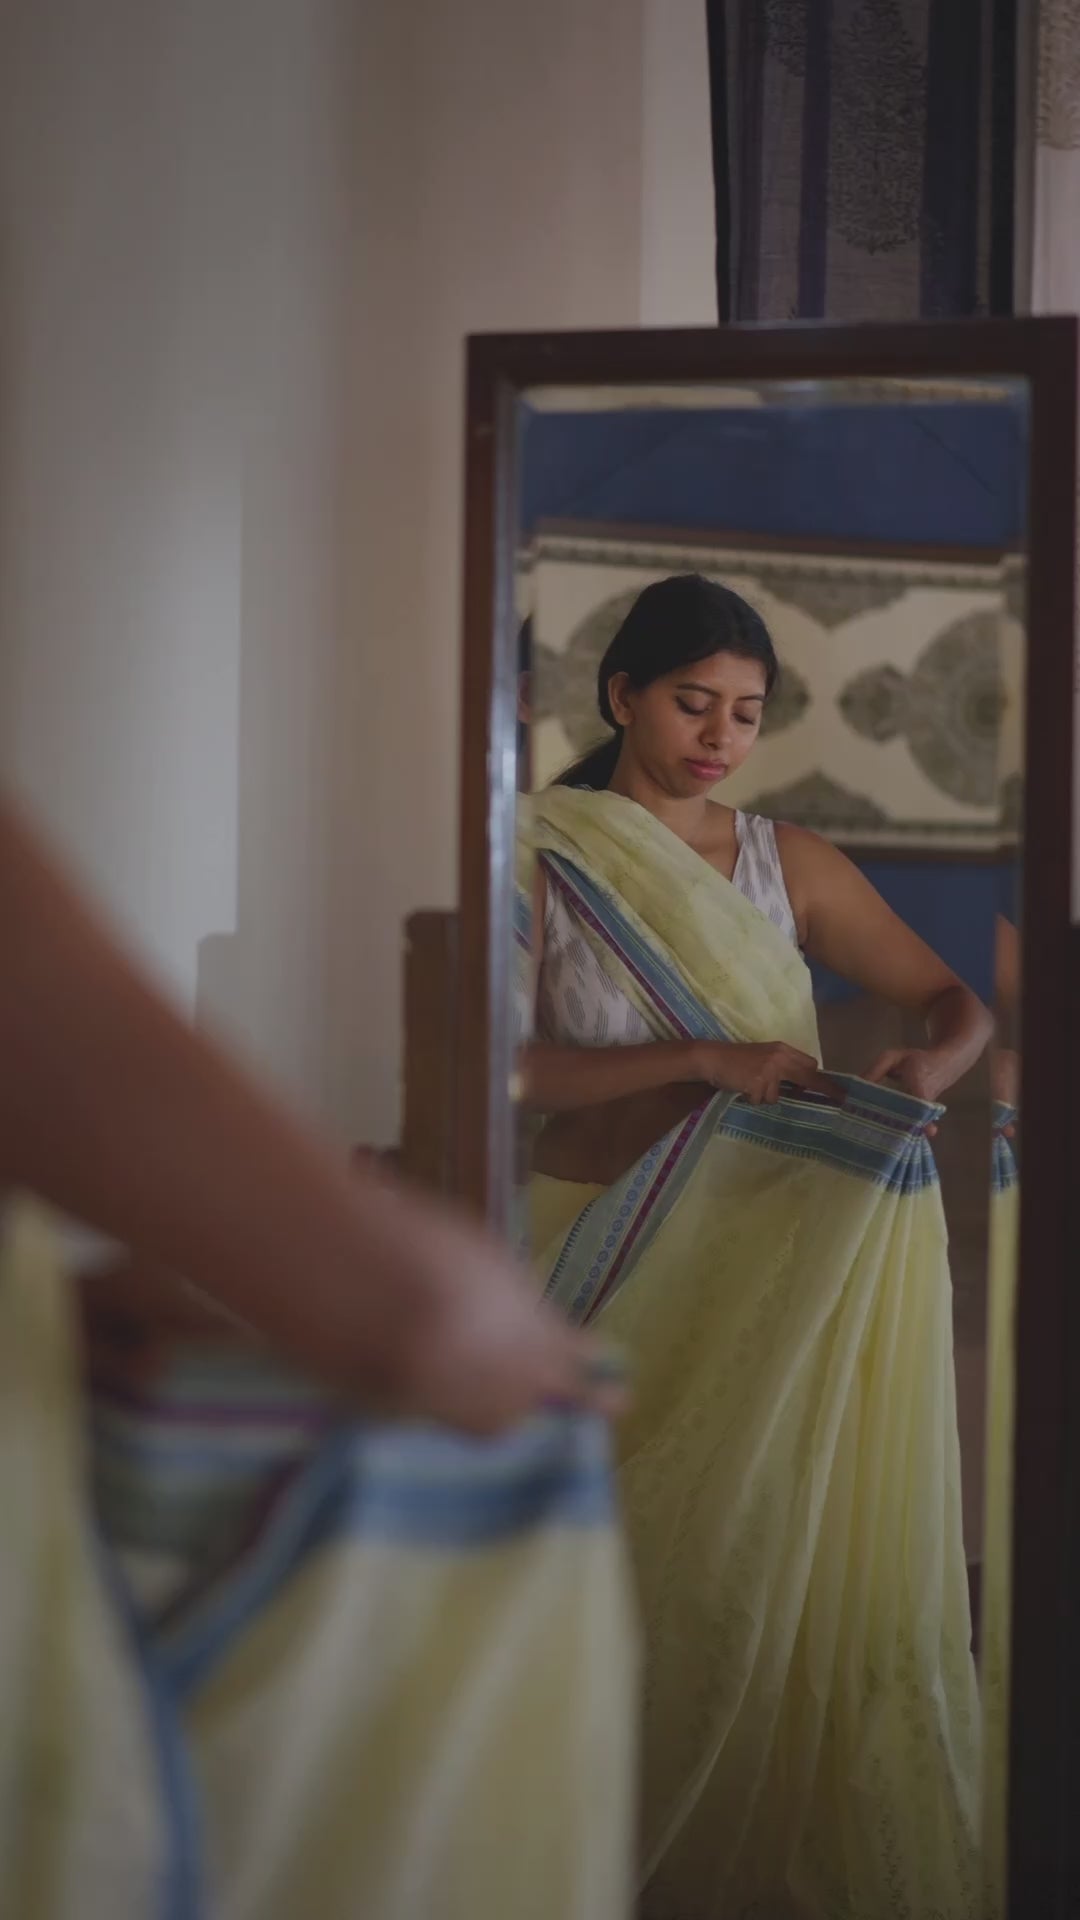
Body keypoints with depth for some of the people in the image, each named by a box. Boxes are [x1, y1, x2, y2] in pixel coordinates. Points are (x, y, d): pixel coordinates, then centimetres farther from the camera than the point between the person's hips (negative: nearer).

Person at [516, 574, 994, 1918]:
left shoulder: (786, 864, 7)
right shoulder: (541, 859, -2)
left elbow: (956, 999, 8)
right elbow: (510, 1065, -11)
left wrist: (932, 1065, -15)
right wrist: (701, 1059, -21)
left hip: (771, 1253, 2)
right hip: (608, 1252, -2)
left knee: (771, 1539, 1)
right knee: (626, 1555, -1)